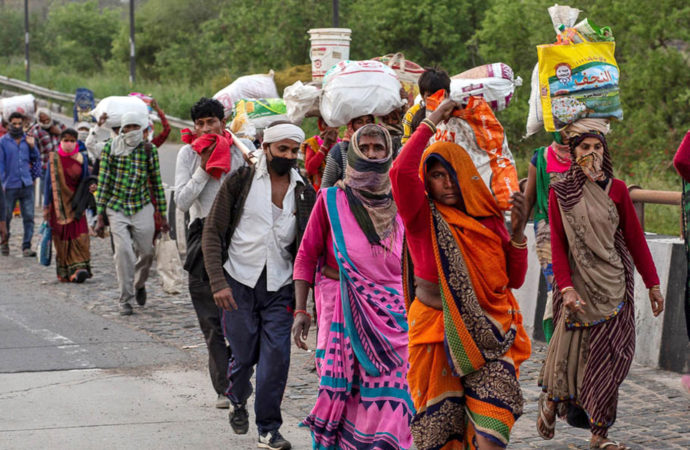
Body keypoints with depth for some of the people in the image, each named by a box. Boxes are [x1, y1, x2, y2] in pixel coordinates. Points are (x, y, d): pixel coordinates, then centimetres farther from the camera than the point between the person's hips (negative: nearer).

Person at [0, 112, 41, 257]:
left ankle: (26, 246, -4)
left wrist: (32, 147, 0)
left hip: (27, 185, 2)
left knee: (29, 216, -6)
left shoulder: (28, 139, 11)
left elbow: (37, 160, 16)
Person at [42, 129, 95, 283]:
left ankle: (78, 268, -17)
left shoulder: (82, 159, 5)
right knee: (61, 237, 0)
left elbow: (85, 180, 12)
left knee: (79, 236, -12)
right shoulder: (53, 159, 2)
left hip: (76, 204, 1)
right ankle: (64, 271, 8)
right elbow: (49, 183, 4)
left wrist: (91, 187, -12)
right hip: (59, 203, -1)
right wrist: (46, 206, 2)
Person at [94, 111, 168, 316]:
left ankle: (139, 284, 36)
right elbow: (103, 182, -1)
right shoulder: (110, 148, -2)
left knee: (146, 252, 6)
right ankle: (125, 299, -1)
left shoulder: (149, 150, 1)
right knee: (123, 253, -10)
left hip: (142, 207, 1)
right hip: (116, 208, -1)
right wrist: (100, 216, -5)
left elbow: (156, 183, 7)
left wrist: (162, 215, 7)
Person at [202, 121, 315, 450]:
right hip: (240, 283, -2)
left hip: (279, 287, 2)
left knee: (276, 358, -6)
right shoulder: (240, 182, -2)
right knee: (244, 355, 4)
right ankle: (238, 402, 36)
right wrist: (218, 281, -12)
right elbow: (212, 232, -3)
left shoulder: (304, 193, 6)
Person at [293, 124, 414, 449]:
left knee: (387, 399, -6)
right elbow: (306, 255, 2)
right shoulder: (332, 200, 3)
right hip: (343, 311, -2)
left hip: (391, 313, 2)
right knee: (340, 394, -3)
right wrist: (300, 309, -7)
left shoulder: (399, 205, 10)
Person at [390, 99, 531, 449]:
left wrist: (517, 233, -3)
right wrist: (431, 123, -11)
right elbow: (401, 172, -21)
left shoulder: (488, 219, 10)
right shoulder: (423, 218, -1)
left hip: (488, 334, 2)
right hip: (438, 334, -2)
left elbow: (514, 280, 12)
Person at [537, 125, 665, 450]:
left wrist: (652, 283, 6)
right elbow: (557, 245, -4)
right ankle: (551, 400, 33)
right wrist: (566, 288, -15)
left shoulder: (616, 189, 4)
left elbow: (635, 238, 7)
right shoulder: (559, 192, 0)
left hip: (613, 285, 1)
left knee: (608, 356, -2)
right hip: (578, 282, -1)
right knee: (572, 350, 2)